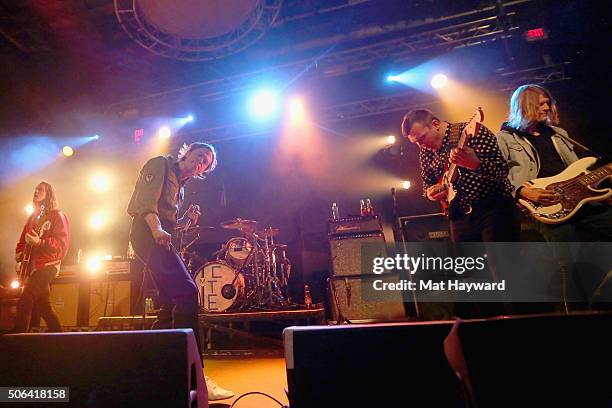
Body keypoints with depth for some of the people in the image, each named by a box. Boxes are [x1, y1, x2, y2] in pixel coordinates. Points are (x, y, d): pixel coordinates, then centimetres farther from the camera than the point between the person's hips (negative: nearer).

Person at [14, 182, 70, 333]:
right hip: (31, 267, 8)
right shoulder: (33, 218, 20)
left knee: (24, 303, -17)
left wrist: (39, 242, -28)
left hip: (47, 265, -8)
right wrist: (19, 253, 6)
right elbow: (23, 240, 26)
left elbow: (62, 244, -14)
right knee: (43, 305, 9)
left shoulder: (57, 216, -3)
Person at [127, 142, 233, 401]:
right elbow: (146, 199, -14)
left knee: (173, 302, 8)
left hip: (159, 238, 10)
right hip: (147, 233, -10)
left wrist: (187, 220, 5)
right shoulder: (161, 164, 2)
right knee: (187, 292, -23)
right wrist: (157, 228, -29)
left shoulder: (180, 185, 25)